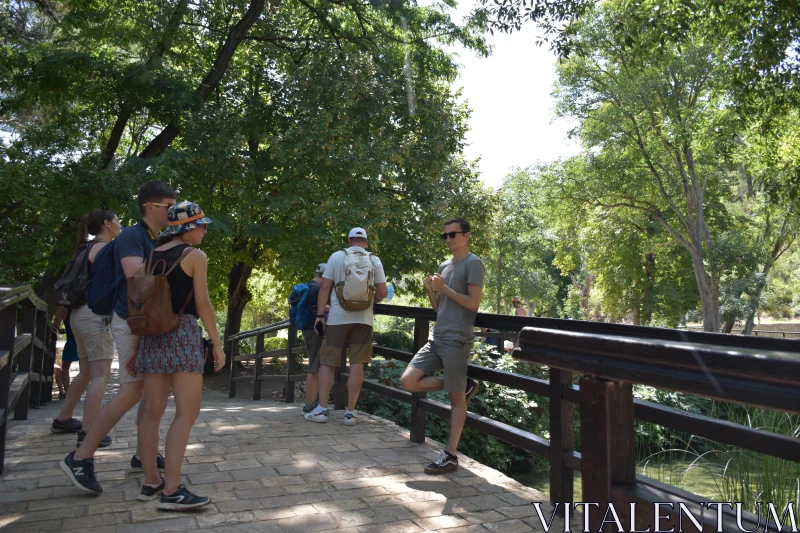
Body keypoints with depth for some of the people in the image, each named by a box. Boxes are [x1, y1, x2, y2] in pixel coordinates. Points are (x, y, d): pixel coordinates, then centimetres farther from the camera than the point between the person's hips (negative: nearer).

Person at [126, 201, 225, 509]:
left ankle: (151, 482, 17)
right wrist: (217, 344, -4)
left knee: (152, 411, 9)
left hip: (153, 333, 7)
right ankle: (172, 491, -9)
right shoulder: (195, 256, -4)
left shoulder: (152, 255, 14)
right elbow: (203, 304, -9)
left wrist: (135, 347, 16)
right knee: (187, 412, -6)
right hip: (183, 332, -7)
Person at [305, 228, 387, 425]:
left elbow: (324, 287, -1)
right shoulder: (374, 260, 5)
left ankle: (322, 409, 6)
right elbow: (383, 293, 3)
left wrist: (319, 315, 4)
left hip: (337, 317, 0)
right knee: (357, 364, 2)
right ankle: (350, 412, 4)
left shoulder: (337, 256, 3)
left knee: (327, 362, 7)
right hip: (363, 318, 1)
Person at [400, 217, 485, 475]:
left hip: (457, 340, -8)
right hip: (436, 338, 8)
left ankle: (450, 455, 8)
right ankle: (463, 386, 13)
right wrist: (429, 289, 1)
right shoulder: (444, 266, 17)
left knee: (456, 398, -2)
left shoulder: (473, 263, -6)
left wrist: (444, 288, -14)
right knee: (408, 381, -1)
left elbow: (473, 303, -15)